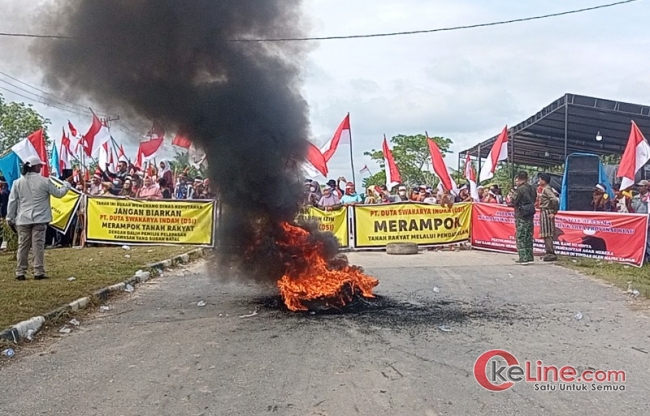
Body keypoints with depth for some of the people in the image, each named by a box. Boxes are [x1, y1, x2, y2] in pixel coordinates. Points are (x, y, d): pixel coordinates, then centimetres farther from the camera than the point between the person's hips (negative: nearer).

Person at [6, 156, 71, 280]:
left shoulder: (18, 182, 2)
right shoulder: (44, 181, -6)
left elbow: (12, 201, 4)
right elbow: (58, 193, 4)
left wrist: (10, 218, 12)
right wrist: (67, 184, 23)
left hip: (23, 219, 3)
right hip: (39, 219, -3)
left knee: (23, 246, 7)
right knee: (38, 245, 0)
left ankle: (20, 273, 9)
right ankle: (38, 272, 0)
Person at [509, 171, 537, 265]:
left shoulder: (520, 189, -15)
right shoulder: (532, 189, 9)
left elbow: (513, 202, -14)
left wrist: (512, 195, 6)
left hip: (521, 216, -8)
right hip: (530, 215, 8)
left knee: (520, 237, -2)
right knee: (529, 237, 14)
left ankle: (523, 258, -5)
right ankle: (530, 257, 17)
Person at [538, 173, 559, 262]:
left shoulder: (546, 189, -13)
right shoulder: (545, 189, 16)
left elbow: (555, 200, -25)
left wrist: (553, 212, -20)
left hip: (546, 213, -10)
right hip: (544, 213, 10)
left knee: (547, 234, -8)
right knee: (546, 234, 12)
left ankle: (551, 254, -7)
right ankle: (549, 253, 17)